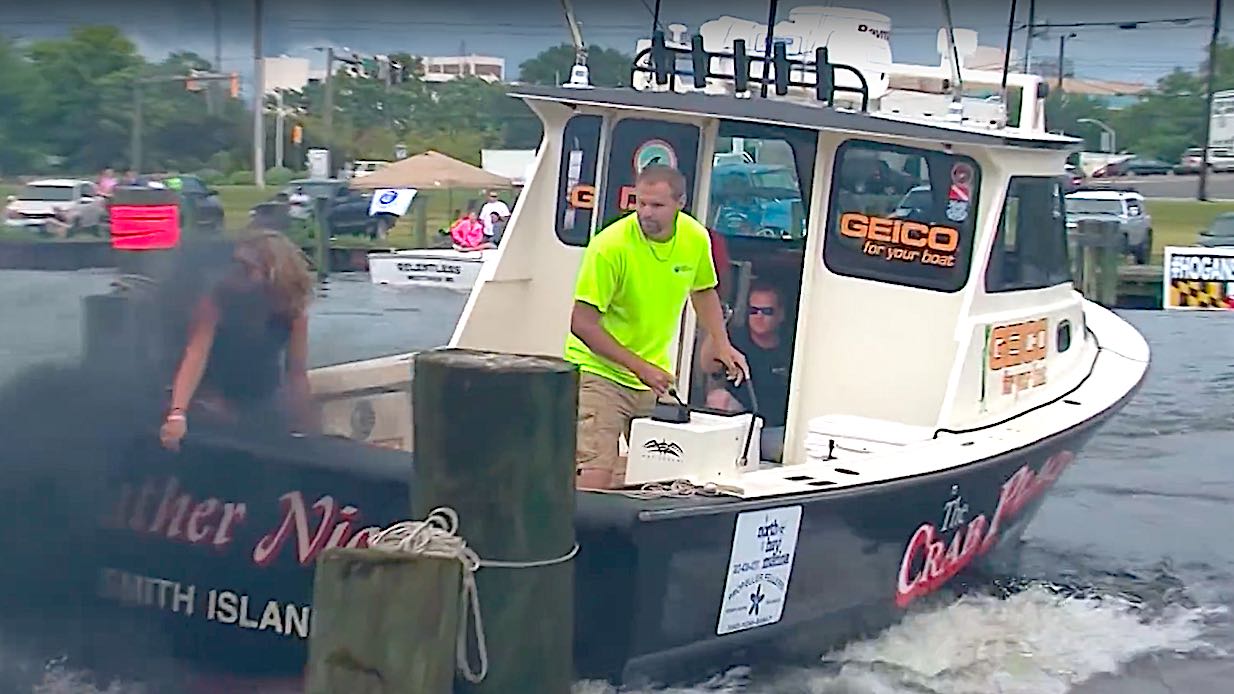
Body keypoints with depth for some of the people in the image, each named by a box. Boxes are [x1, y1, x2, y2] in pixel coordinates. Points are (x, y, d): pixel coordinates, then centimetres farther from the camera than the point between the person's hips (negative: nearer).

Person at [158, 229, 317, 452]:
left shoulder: (293, 309, -13)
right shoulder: (216, 298, -22)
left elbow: (297, 373, -9)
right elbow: (195, 355, -33)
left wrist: (307, 431, -13)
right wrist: (177, 413, -46)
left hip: (267, 400, 3)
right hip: (217, 398, -3)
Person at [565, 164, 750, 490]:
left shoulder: (696, 237, -4)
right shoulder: (610, 245, -21)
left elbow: (703, 291, 18)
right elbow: (582, 323, -19)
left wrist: (721, 345, 8)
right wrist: (640, 367, -20)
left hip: (655, 376, 6)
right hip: (601, 371, -5)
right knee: (595, 481, -16)